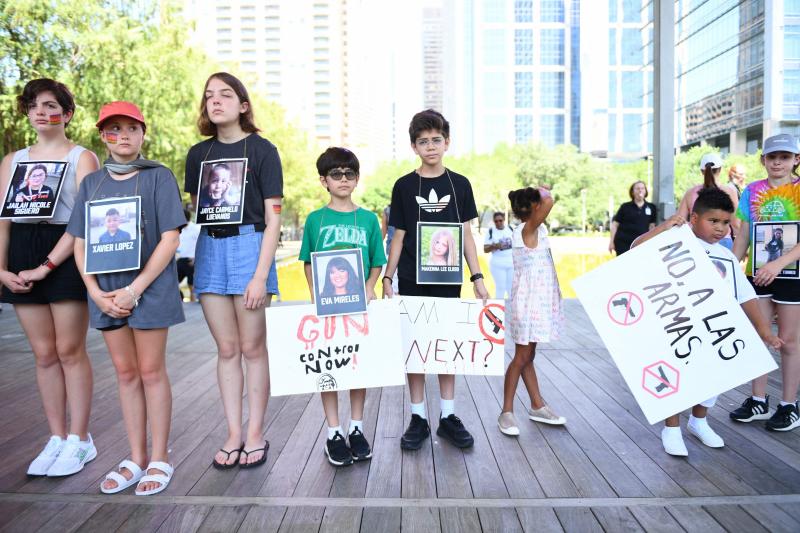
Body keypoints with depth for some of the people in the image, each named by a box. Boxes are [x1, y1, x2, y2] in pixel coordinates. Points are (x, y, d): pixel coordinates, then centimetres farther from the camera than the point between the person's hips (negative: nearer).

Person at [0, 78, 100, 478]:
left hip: (65, 257, -4)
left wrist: (46, 266, -14)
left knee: (70, 351, -2)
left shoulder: (82, 158, 2)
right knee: (44, 354, 7)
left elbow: (84, 218, -8)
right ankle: (56, 438, 17)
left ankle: (79, 440, 9)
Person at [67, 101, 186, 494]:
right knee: (125, 373, 11)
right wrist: (96, 292, -5)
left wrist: (134, 289, -14)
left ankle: (159, 459, 16)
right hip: (106, 291, 4)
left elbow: (170, 239, -9)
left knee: (151, 372, 3)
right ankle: (136, 458, 23)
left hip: (149, 288, -4)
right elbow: (80, 243, 9)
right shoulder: (91, 182, 11)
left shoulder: (159, 176, -2)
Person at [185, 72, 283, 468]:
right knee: (226, 349, 8)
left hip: (249, 245, -4)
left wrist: (261, 275, -13)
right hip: (209, 248, 4)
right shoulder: (198, 153, 12)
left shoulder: (262, 150, -1)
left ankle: (255, 434, 15)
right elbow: (193, 211, 16)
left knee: (252, 348, 2)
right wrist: (190, 260, 4)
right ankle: (233, 434, 19)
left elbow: (272, 219, -5)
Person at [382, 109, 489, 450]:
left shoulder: (459, 184, 4)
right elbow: (399, 236, 3)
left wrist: (477, 276, 1)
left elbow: (466, 233, 6)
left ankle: (448, 416, 20)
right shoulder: (404, 186, 1)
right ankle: (418, 418, 16)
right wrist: (387, 277, -2)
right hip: (412, 280, -1)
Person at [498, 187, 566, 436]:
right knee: (522, 357, -3)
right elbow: (549, 202, -31)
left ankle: (537, 406, 27)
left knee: (527, 355, 16)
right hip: (528, 302, -10)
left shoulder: (533, 230, 9)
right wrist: (543, 192, -14)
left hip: (536, 301, 10)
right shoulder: (528, 229, -19)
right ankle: (507, 412, 6)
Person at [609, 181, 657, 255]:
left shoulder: (651, 207, 9)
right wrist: (611, 242, -1)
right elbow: (615, 225, 4)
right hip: (623, 243, -2)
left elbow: (652, 226, 11)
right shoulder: (625, 207, 3)